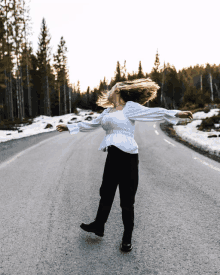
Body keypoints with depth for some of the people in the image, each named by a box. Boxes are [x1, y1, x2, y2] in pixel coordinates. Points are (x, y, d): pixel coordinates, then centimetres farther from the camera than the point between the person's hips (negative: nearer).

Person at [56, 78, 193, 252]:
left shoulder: (130, 107, -5)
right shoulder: (108, 111, 18)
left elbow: (153, 113, -18)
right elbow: (91, 125, 30)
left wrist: (175, 114, -33)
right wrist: (69, 127, 36)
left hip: (127, 157, -7)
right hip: (112, 156, 7)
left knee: (127, 200, 2)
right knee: (106, 193, 17)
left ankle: (127, 238, 18)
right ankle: (99, 226, 36)